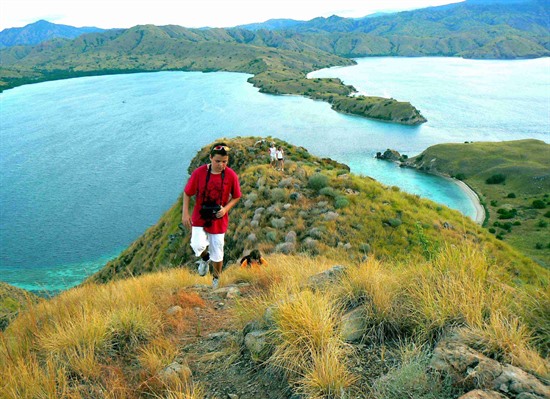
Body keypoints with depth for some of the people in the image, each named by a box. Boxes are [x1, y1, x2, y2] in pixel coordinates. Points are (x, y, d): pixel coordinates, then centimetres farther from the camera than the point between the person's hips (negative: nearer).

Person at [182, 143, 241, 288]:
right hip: (199, 218, 0)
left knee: (217, 254, 9)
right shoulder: (199, 172, -14)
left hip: (218, 220, 1)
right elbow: (187, 193, -2)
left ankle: (216, 279, 39)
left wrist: (226, 208, -15)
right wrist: (185, 213, -7)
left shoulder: (231, 175, -13)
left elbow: (236, 196, 1)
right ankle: (205, 258, 18)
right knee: (198, 246, -22)